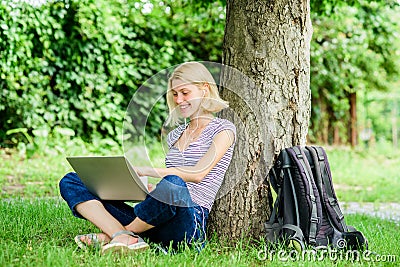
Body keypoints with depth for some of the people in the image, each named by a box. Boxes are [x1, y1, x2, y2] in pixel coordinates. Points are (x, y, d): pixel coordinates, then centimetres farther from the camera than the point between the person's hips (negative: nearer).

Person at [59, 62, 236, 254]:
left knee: (173, 184, -44)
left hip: (191, 219, -6)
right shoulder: (175, 134, 26)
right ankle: (123, 237, -30)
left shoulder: (223, 129, 5)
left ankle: (110, 235, -18)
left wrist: (146, 171, -17)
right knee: (70, 182, -3)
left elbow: (198, 174, -10)